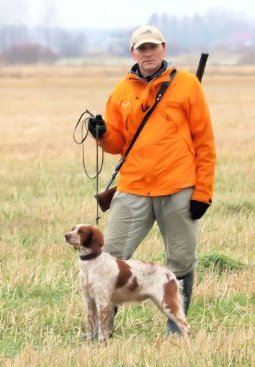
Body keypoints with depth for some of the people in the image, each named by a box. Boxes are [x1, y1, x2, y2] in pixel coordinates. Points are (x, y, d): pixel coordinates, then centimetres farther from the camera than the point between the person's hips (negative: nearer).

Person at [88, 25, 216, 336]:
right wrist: (103, 134, -8)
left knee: (181, 262, 4)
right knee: (110, 256, -3)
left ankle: (176, 323, 17)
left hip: (178, 191, -2)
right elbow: (117, 144, 16)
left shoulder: (186, 84, 1)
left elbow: (204, 142, 1)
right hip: (132, 190, 2)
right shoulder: (121, 92, 10)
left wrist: (203, 191, -4)